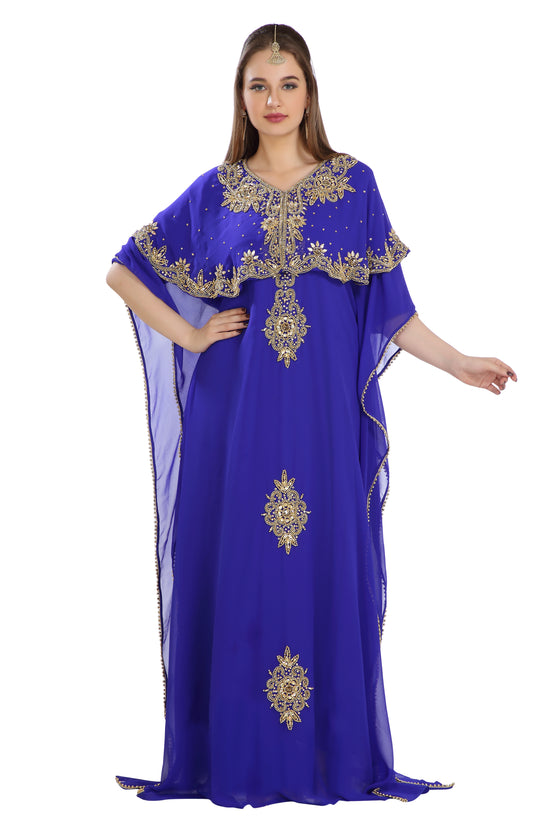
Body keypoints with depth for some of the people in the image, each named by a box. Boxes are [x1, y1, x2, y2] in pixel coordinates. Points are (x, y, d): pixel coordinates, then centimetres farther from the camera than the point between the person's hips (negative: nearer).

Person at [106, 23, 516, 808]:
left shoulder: (354, 184, 7)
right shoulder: (214, 192, 8)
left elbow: (389, 309, 7)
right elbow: (123, 273, 12)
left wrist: (459, 363, -1)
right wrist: (190, 336, 2)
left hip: (324, 414, 0)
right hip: (237, 413, 1)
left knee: (327, 573, 1)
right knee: (235, 573, 1)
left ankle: (334, 755, 11)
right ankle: (235, 757, 11)